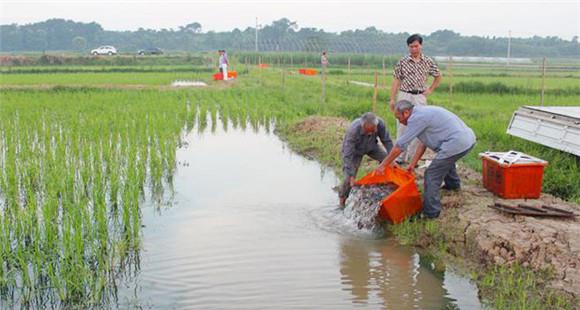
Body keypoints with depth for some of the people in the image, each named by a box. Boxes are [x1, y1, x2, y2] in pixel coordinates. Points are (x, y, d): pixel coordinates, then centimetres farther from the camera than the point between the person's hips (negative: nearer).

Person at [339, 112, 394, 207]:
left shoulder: (380, 124, -32)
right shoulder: (353, 130, -42)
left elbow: (387, 141, -16)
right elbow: (347, 155, -38)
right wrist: (351, 175, -38)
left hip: (371, 147, 4)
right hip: (354, 149, -4)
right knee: (349, 178, -13)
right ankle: (342, 198, 11)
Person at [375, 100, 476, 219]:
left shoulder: (416, 118, -11)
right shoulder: (423, 112, 18)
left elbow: (400, 145, -9)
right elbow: (423, 142, 21)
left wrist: (383, 165, -2)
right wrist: (413, 164, 22)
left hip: (457, 143, -10)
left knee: (432, 175, -4)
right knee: (446, 160, 37)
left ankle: (431, 212, 0)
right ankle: (453, 184, 60)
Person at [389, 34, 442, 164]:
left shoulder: (428, 62, 4)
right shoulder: (402, 62, -1)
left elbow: (438, 76, 18)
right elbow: (396, 81, -1)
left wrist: (430, 90, 8)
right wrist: (392, 99, -5)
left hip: (420, 97, 1)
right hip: (404, 96, -1)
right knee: (402, 126, 0)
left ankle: (412, 157, 12)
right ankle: (400, 157, 7)